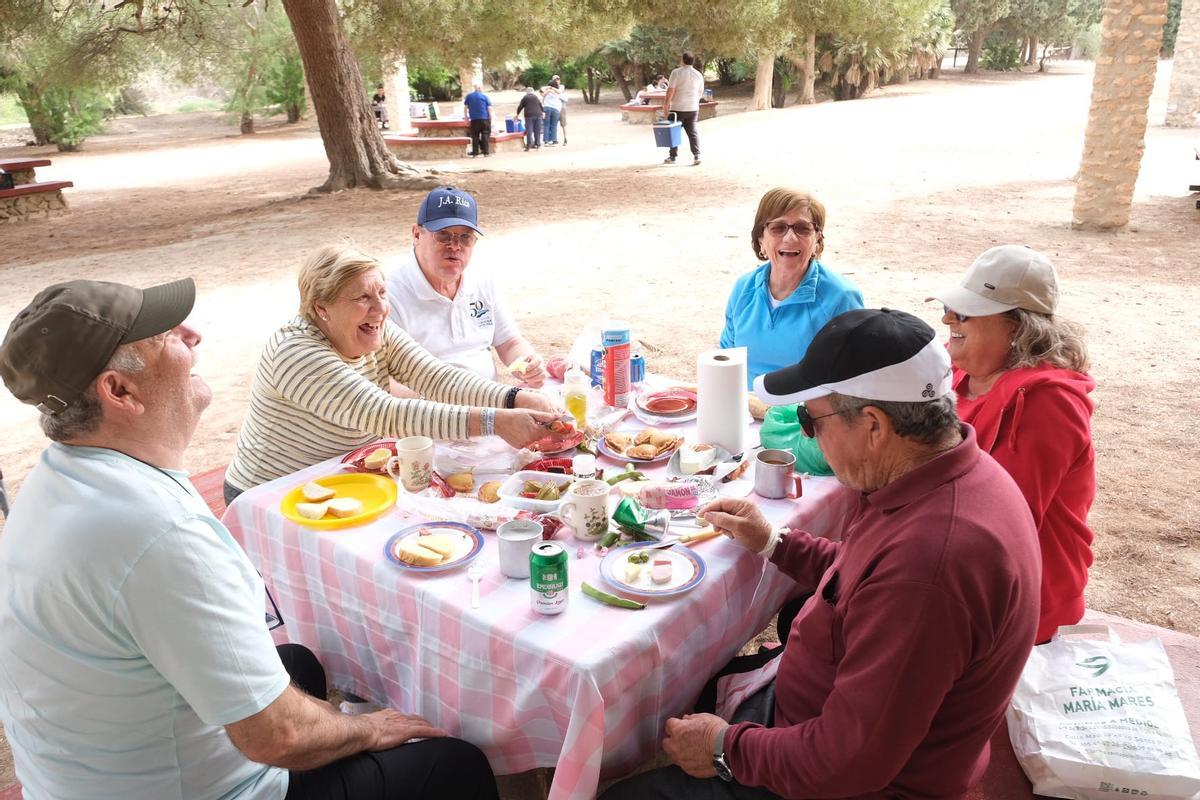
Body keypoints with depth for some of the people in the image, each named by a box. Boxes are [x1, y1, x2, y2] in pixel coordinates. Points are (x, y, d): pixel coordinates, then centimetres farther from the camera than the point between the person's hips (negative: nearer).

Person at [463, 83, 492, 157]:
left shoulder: (468, 97, 10)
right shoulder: (485, 97, 4)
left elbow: (465, 108, 8)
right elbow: (489, 109, 0)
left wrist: (466, 118, 13)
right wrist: (490, 119, 5)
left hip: (474, 120, 2)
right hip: (484, 119, -2)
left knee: (475, 136, 5)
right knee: (485, 135, 0)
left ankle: (475, 153, 4)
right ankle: (486, 152, -5)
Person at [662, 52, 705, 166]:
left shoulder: (676, 72, -8)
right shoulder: (699, 75, 8)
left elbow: (670, 90, -13)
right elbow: (700, 92, 15)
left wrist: (665, 106, -8)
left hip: (677, 108, -4)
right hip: (693, 108, 4)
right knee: (692, 132, 7)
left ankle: (672, 157, 13)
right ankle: (696, 156, -5)